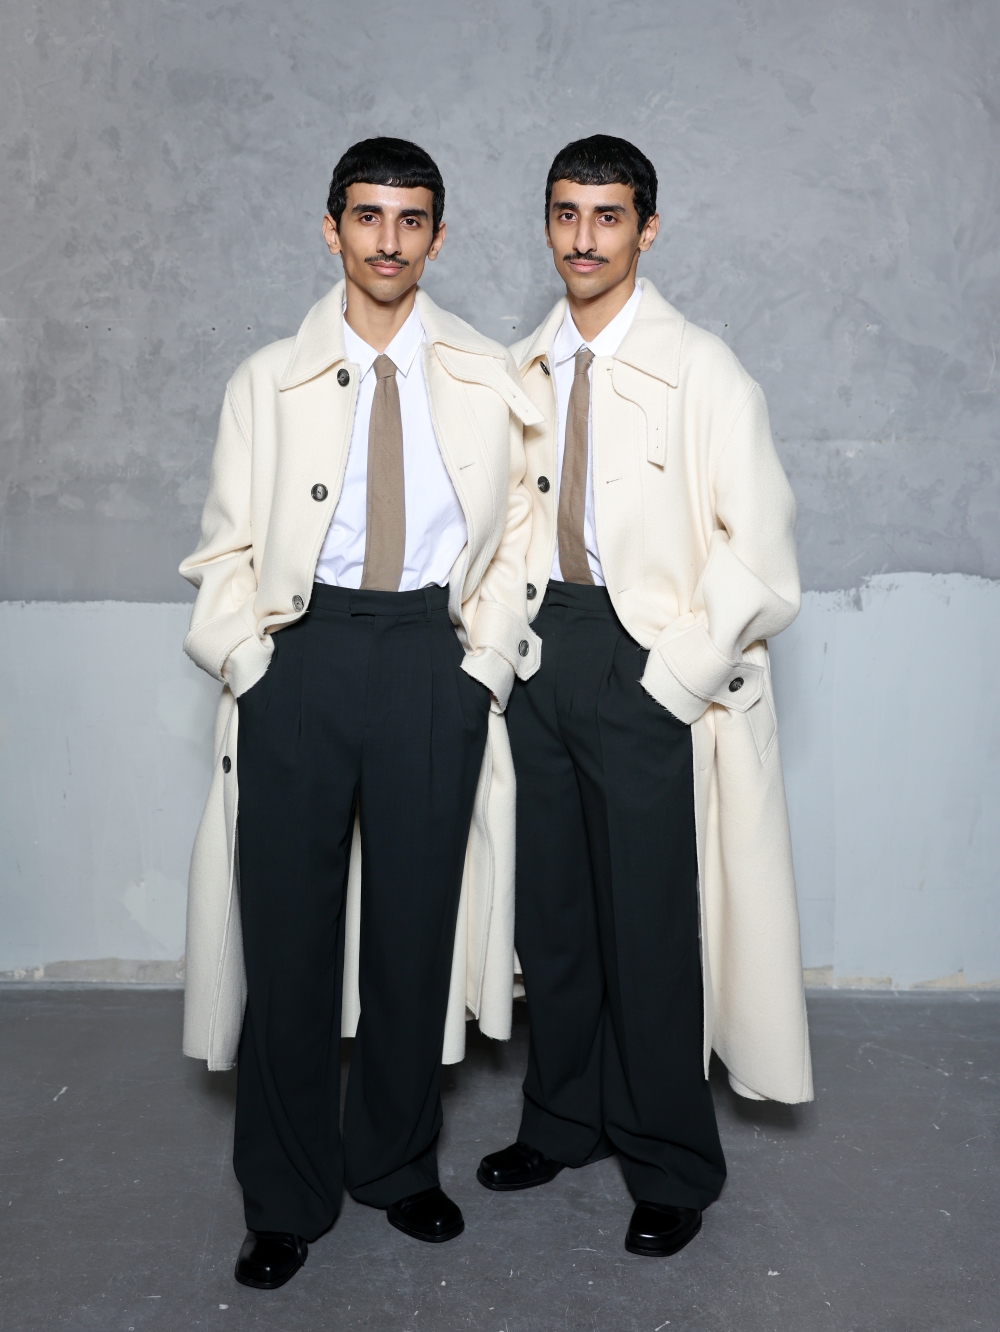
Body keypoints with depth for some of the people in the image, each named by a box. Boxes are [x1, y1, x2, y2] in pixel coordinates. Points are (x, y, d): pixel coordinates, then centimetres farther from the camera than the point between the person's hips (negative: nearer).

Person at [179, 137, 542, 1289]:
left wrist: (486, 661, -1)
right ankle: (287, 1197, 20)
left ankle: (399, 1166, 28)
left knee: (416, 922, 8)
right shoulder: (267, 381, 9)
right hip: (300, 648, 0)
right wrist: (250, 665, -3)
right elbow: (227, 546, 8)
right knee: (287, 925, 2)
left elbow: (513, 537, 9)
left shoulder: (487, 382, 8)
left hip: (434, 654, 1)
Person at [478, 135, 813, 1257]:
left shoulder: (701, 372, -7)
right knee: (551, 904, 14)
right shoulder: (520, 372, 10)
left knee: (652, 921, 1)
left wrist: (673, 677, -13)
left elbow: (757, 553, -10)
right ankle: (563, 1121, 33)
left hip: (646, 665, -5)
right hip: (540, 652, 5)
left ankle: (671, 1168, 21)